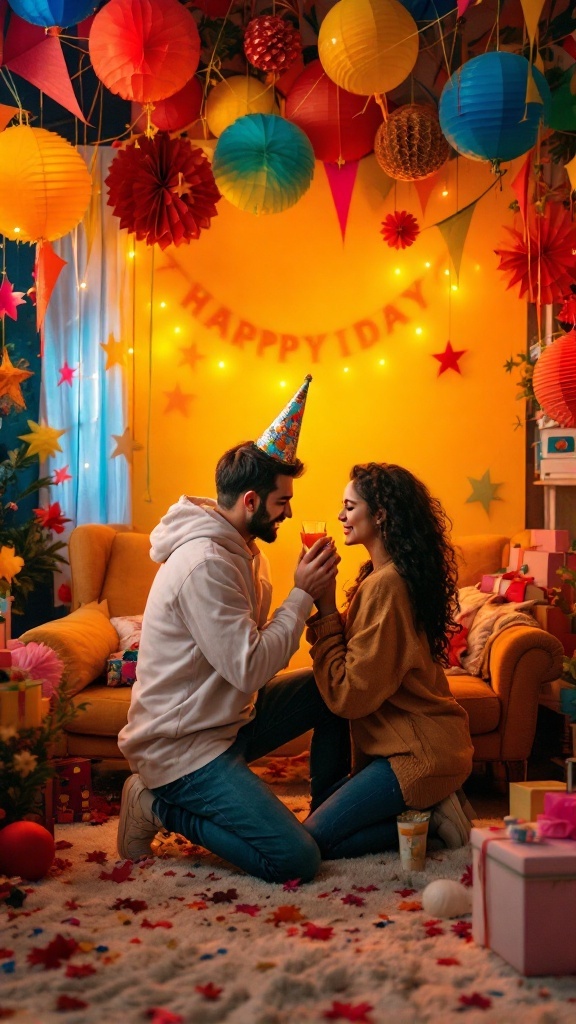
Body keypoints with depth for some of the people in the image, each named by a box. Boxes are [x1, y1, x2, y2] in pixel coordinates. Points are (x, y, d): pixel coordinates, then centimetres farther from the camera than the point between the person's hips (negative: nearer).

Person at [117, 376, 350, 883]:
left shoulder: (239, 548, 8)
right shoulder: (205, 563, -25)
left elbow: (252, 645, 8)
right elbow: (251, 668, -27)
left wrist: (313, 595, -4)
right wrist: (303, 594, -20)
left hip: (228, 716, 10)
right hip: (182, 745, -10)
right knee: (297, 859, -17)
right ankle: (159, 805, -2)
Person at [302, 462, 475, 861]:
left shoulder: (384, 585, -22)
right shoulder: (398, 574, 10)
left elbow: (349, 695, -22)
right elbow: (361, 660, 10)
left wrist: (325, 610, -19)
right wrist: (326, 609, 0)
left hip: (420, 752, -10)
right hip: (418, 741, 10)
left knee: (313, 841, -8)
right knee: (324, 808, 15)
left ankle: (430, 817, -3)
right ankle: (432, 806, 10)